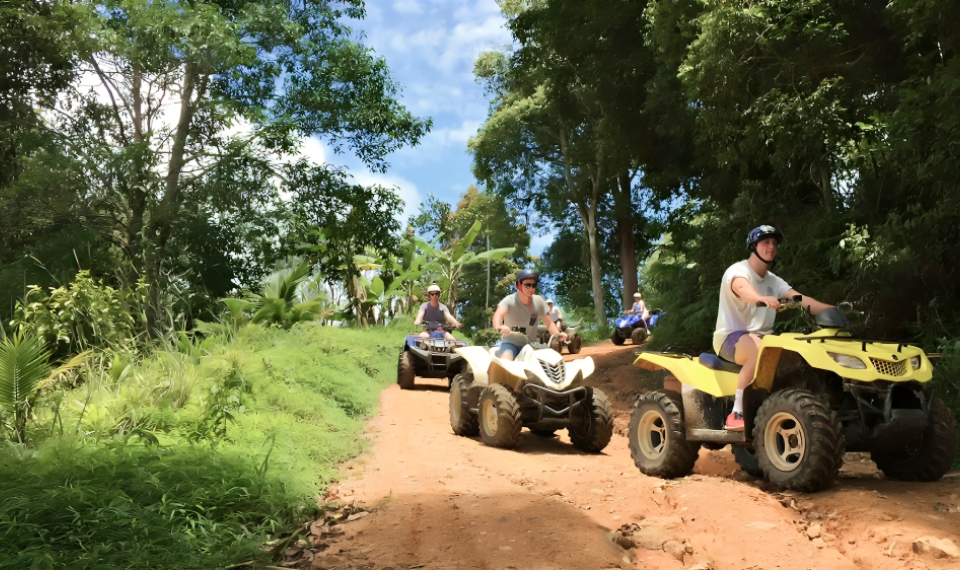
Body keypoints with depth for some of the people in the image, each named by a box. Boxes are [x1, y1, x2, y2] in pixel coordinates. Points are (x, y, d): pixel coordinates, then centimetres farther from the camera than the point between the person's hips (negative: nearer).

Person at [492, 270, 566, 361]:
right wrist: (499, 327, -58)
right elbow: (498, 314, -34)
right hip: (511, 343, -5)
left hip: (531, 345, 5)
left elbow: (549, 323, 0)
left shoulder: (539, 301, -1)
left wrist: (558, 334, -23)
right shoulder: (509, 301, -15)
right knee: (504, 363, -33)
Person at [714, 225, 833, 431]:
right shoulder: (737, 271, -7)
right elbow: (743, 289, -32)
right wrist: (762, 298, -55)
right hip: (730, 336, -7)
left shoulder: (774, 281, 14)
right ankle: (736, 414, -34)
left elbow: (802, 300, 1)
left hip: (762, 337, 7)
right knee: (759, 348, -38)